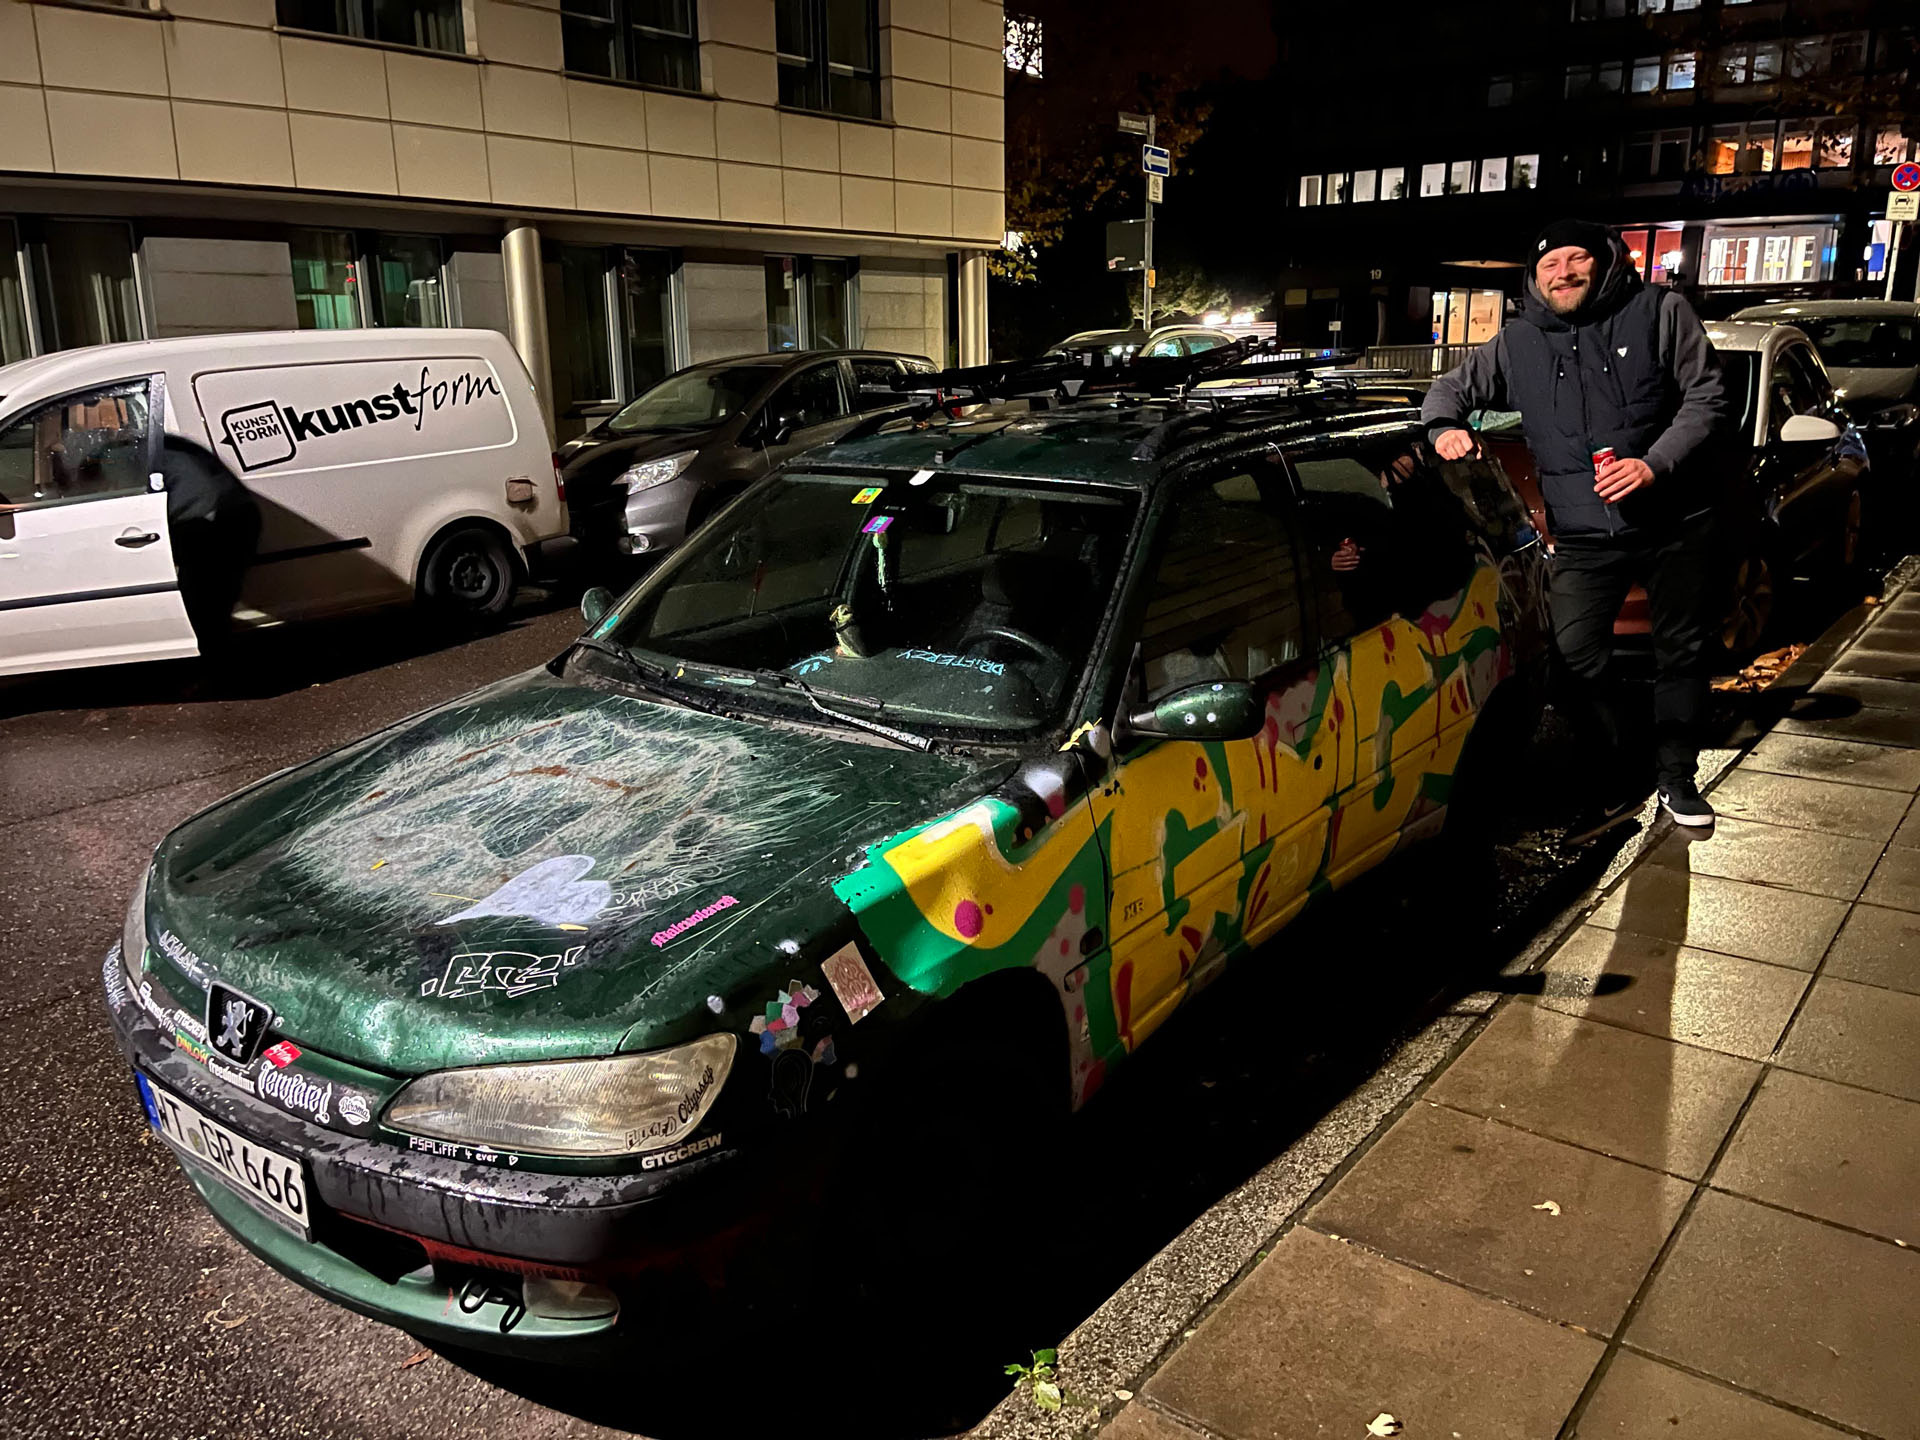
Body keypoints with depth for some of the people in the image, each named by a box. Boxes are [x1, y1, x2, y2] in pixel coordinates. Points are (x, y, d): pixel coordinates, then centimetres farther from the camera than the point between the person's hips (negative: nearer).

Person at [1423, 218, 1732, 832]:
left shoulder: (1660, 313, 1)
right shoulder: (1517, 343, 7)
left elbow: (1707, 398, -2)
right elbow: (1452, 386, 18)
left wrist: (1655, 464, -18)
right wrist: (1446, 426, -6)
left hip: (1678, 521, -1)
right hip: (1585, 536, 1)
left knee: (1683, 649, 10)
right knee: (1576, 655, -8)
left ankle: (1678, 778, 28)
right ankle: (1614, 786, 9)